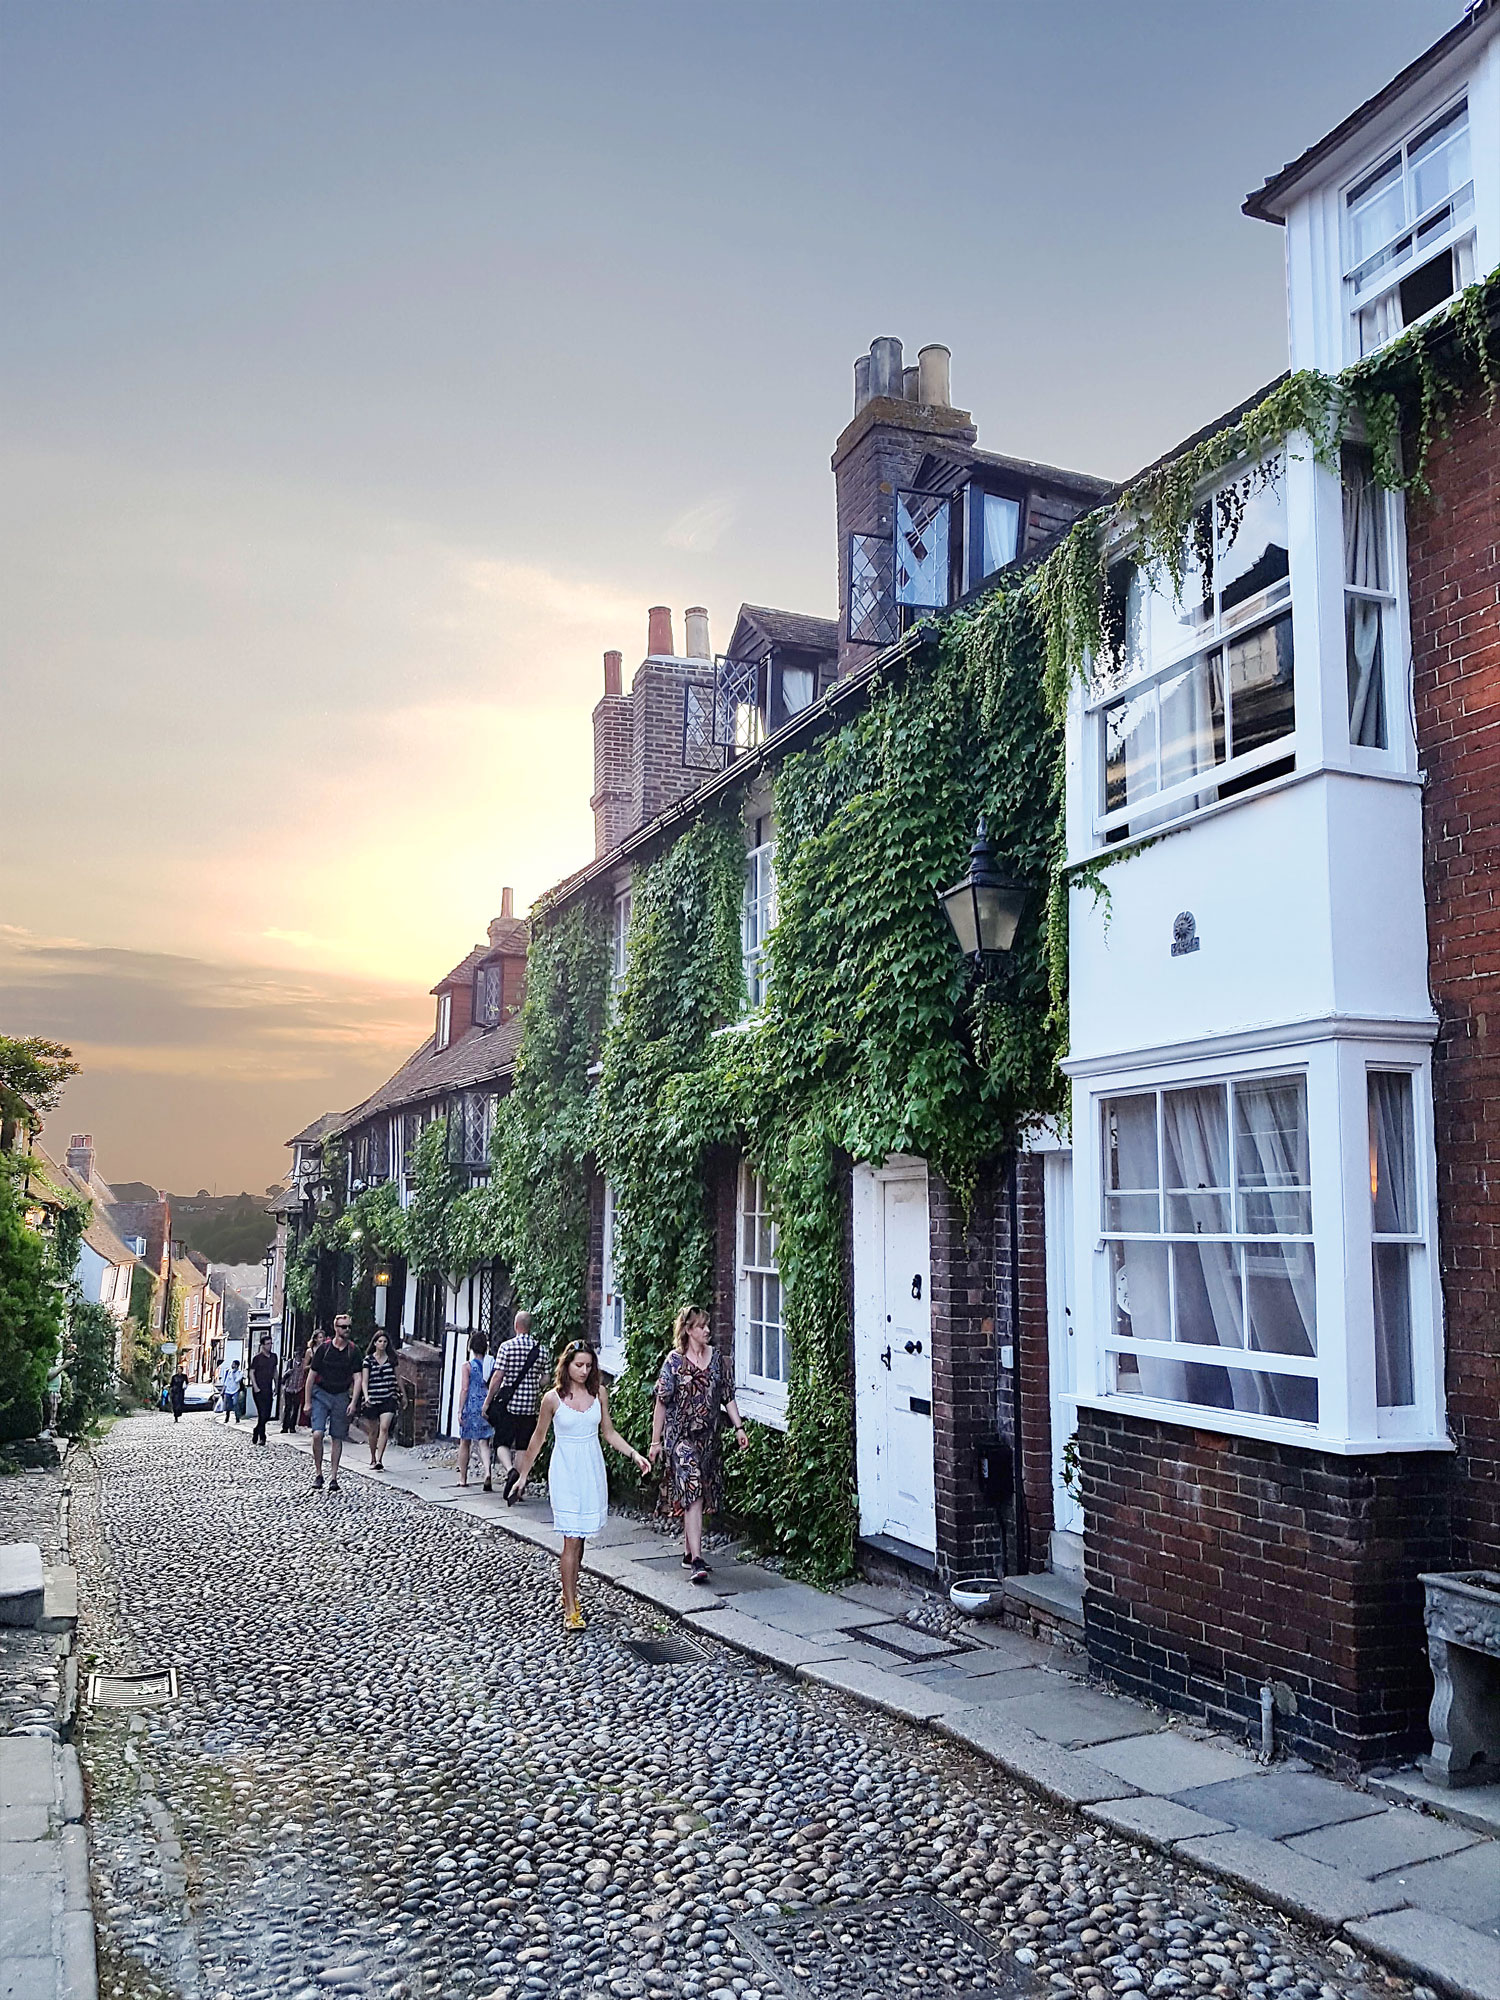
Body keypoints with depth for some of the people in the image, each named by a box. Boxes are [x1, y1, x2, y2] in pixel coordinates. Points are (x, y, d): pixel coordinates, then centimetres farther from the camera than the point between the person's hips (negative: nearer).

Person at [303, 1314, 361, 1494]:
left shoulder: (353, 1351, 0)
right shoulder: (324, 1348, -3)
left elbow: (357, 1378, 0)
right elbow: (311, 1375, 1)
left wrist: (353, 1402, -9)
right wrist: (308, 1402, -1)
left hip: (341, 1396, 1)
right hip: (321, 1393, -1)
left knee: (338, 1438, 4)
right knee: (317, 1434, -15)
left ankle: (333, 1477, 11)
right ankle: (318, 1473, 1)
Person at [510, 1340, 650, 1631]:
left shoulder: (599, 1392, 2)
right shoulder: (553, 1398, -7)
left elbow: (608, 1432, 11)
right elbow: (539, 1438, 4)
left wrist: (633, 1454, -1)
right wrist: (523, 1474, 10)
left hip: (592, 1470, 3)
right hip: (565, 1471, -3)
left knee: (580, 1535, 9)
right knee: (571, 1539, -7)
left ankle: (569, 1592, 27)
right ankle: (570, 1610, -4)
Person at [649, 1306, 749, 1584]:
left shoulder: (716, 1357, 6)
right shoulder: (674, 1361, -8)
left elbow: (727, 1396, 11)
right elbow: (662, 1403, -4)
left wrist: (739, 1427, 3)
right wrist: (656, 1441, -3)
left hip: (708, 1436, 5)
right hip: (681, 1436, -5)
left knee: (698, 1497, 11)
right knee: (692, 1494, -14)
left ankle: (689, 1553, 24)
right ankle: (697, 1561, -18)